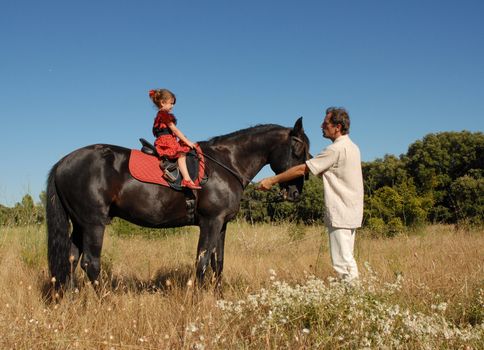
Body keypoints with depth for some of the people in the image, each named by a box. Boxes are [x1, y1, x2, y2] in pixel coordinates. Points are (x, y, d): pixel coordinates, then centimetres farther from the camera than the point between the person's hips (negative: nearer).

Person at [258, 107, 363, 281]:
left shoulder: (336, 149, -16)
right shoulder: (352, 147, 14)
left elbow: (302, 169, -16)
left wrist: (272, 180, -11)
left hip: (340, 214, -10)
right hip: (351, 212, 10)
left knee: (342, 262, -6)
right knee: (347, 260, 15)